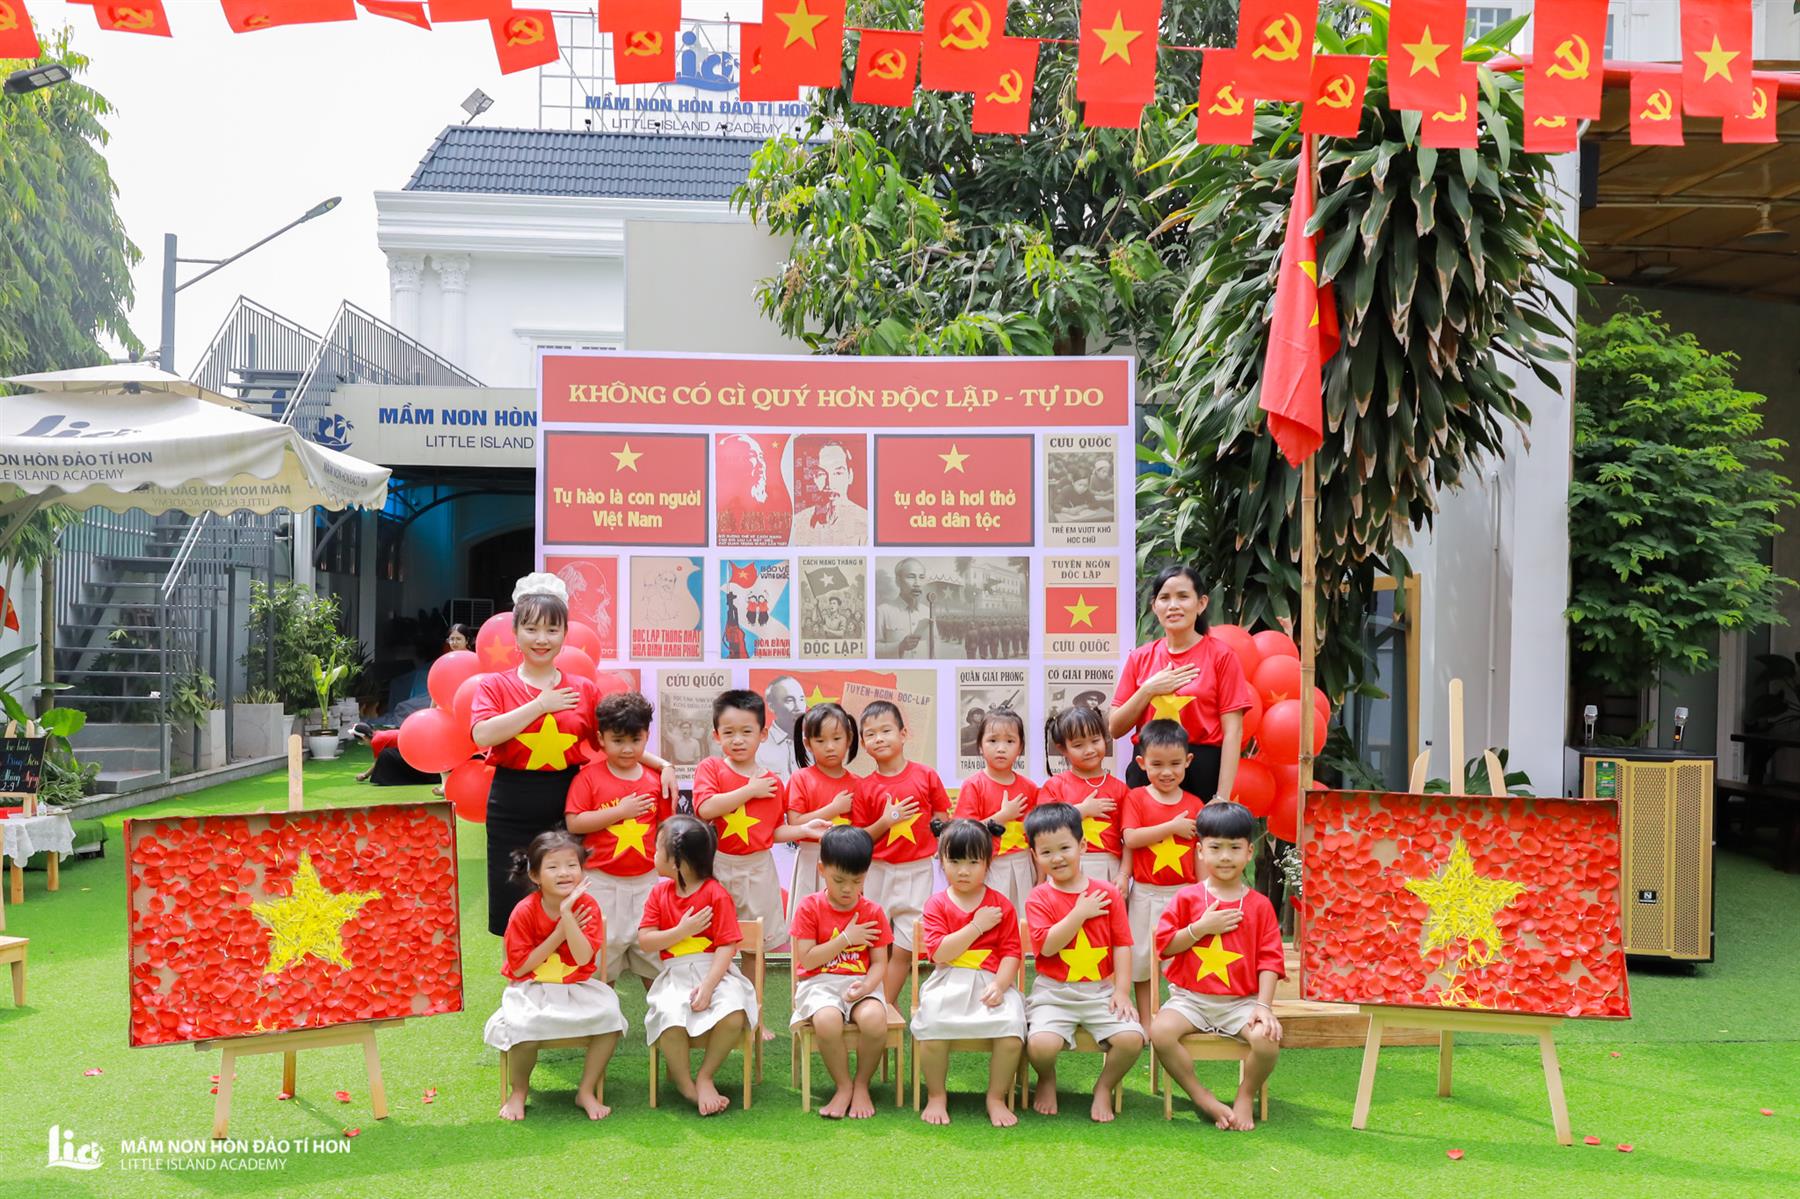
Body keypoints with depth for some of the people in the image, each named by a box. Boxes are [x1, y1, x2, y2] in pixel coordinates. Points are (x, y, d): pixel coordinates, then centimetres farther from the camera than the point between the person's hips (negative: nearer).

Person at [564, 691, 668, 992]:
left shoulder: (655, 781, 2)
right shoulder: (589, 776, -5)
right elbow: (574, 823, -13)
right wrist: (620, 812, -16)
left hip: (647, 881, 2)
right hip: (603, 882, -2)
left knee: (654, 955, 11)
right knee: (601, 959, 9)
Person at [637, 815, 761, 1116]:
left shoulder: (717, 895, -5)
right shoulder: (659, 893, 9)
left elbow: (727, 946, -11)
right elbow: (645, 942, 2)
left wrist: (708, 986, -22)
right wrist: (683, 931, -12)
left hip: (716, 973, -2)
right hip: (674, 977, 2)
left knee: (734, 1015, -31)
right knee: (670, 1018, -30)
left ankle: (704, 1076, -5)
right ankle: (685, 1082, -3)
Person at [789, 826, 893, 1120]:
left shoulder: (872, 912, 6)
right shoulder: (809, 907, 0)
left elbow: (880, 963, 3)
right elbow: (807, 959, -7)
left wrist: (867, 985, -19)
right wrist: (846, 938, -10)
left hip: (859, 983, 2)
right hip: (819, 984, -1)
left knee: (874, 1018, -34)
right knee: (827, 1020, -37)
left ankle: (862, 1084, -6)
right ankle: (843, 1086, -10)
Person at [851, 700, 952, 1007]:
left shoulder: (926, 776, -4)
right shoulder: (865, 787, 0)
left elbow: (942, 821, 3)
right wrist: (885, 822, -14)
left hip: (917, 870, -1)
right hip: (879, 872, 1)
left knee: (903, 949, -1)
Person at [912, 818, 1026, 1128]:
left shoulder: (1001, 905, 6)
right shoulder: (936, 904, 4)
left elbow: (1011, 952, 2)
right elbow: (938, 952, -10)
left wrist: (1000, 985, -15)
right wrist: (977, 926, -12)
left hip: (992, 982, 1)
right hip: (948, 984, 0)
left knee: (1012, 1032, -26)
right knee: (931, 1028, -28)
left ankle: (996, 1098, -2)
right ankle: (936, 1096, -2)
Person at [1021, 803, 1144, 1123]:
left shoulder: (1107, 893, 4)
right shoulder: (1039, 898, -1)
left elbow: (1122, 944, 4)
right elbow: (1046, 946, -15)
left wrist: (1122, 991, -5)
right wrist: (1080, 912, -15)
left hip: (1101, 991, 2)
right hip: (1054, 992, -2)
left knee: (1132, 1038, -23)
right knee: (1041, 1043, -28)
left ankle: (1104, 1088, 8)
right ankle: (1047, 1080, 11)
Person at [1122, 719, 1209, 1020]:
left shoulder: (1195, 804, 2)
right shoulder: (1136, 797, -1)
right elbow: (1130, 838, -15)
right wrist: (1173, 827, -16)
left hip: (1184, 893, 1)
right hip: (1146, 894, 0)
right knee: (1141, 961, 8)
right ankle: (1146, 1025, 20)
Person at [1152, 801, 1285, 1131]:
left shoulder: (1259, 905, 4)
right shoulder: (1187, 898, 3)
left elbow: (1269, 959, 1)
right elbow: (1163, 944, -1)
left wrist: (1263, 1005, -10)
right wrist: (1201, 927, -12)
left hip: (1241, 1001, 0)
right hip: (1190, 998, 0)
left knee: (1267, 1038, -30)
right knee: (1160, 1031, -28)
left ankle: (1246, 1097, 0)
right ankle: (1203, 1099, -9)